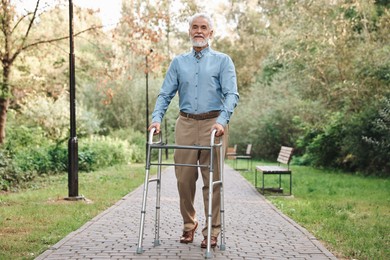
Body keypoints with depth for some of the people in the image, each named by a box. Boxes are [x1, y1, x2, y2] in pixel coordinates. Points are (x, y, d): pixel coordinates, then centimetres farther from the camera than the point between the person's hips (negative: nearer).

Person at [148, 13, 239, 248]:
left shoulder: (222, 61, 5)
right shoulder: (178, 62, 14)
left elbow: (231, 94, -7)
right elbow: (165, 94, 9)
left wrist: (222, 120, -22)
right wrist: (157, 118, -8)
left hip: (212, 124, -2)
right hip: (186, 124, 3)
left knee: (212, 178, -1)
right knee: (184, 178, 4)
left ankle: (212, 230, 9)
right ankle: (189, 224, 23)